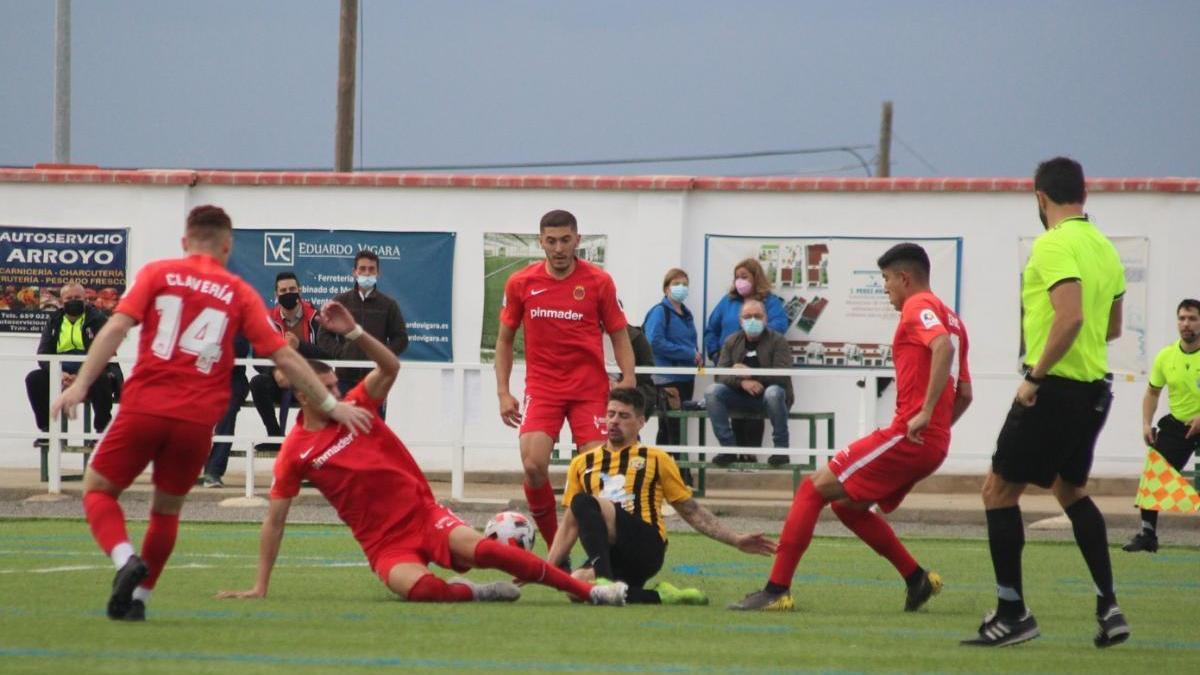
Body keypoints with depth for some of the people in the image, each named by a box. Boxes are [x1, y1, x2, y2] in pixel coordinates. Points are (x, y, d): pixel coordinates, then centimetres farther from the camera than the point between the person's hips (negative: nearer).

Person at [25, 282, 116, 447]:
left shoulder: (98, 319, -3)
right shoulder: (54, 321, 10)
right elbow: (43, 354, 2)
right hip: (60, 373, 4)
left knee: (101, 381, -37)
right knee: (34, 379, -19)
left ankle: (102, 430, -21)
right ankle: (47, 429, -10)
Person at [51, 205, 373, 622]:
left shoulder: (157, 274, 8)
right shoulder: (240, 294, 10)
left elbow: (117, 327, -5)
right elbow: (285, 357, 7)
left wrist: (81, 385, -10)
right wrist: (331, 405, 14)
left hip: (144, 408, -2)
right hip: (198, 420, 2)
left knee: (97, 490, 13)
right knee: (167, 509, 22)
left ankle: (126, 559, -13)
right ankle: (138, 599, 17)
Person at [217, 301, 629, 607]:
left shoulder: (356, 408, 5)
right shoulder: (294, 452, -1)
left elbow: (391, 367, -7)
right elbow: (274, 521, 3)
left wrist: (353, 332, -21)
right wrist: (261, 587, 1)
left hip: (422, 514, 2)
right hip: (383, 544, -2)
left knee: (479, 548, -26)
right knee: (418, 588, -37)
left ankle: (586, 591, -23)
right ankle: (473, 594, -7)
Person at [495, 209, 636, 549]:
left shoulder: (599, 282, -3)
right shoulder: (520, 284, 1)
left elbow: (619, 336, 4)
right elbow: (505, 339, 11)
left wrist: (628, 383, -8)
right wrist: (503, 392, 4)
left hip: (590, 390, -1)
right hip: (542, 389, 1)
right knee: (533, 466, -16)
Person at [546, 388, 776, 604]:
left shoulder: (656, 460, 14)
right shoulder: (582, 464, 21)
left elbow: (692, 512, 16)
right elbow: (571, 526, 22)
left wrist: (736, 540, 8)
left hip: (646, 546, -4)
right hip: (610, 555, 4)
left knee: (584, 503, -27)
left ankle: (605, 581, -38)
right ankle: (657, 597, -15)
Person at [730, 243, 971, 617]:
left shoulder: (919, 307, -6)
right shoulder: (950, 318, 22)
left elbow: (943, 346, -28)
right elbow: (965, 394, 23)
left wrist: (925, 414, -29)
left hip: (908, 436, -9)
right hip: (933, 445, 9)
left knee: (813, 489, -6)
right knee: (847, 505, 22)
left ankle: (777, 590, -11)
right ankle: (917, 579, 18)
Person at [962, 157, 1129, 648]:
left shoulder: (1054, 246, -15)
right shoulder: (1103, 247, 11)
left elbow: (1071, 317, -27)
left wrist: (1037, 375, -20)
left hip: (1055, 389, -9)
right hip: (1094, 388, 9)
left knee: (998, 491, 1)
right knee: (1071, 491, 24)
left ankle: (1012, 614, 0)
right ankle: (1109, 608, 17)